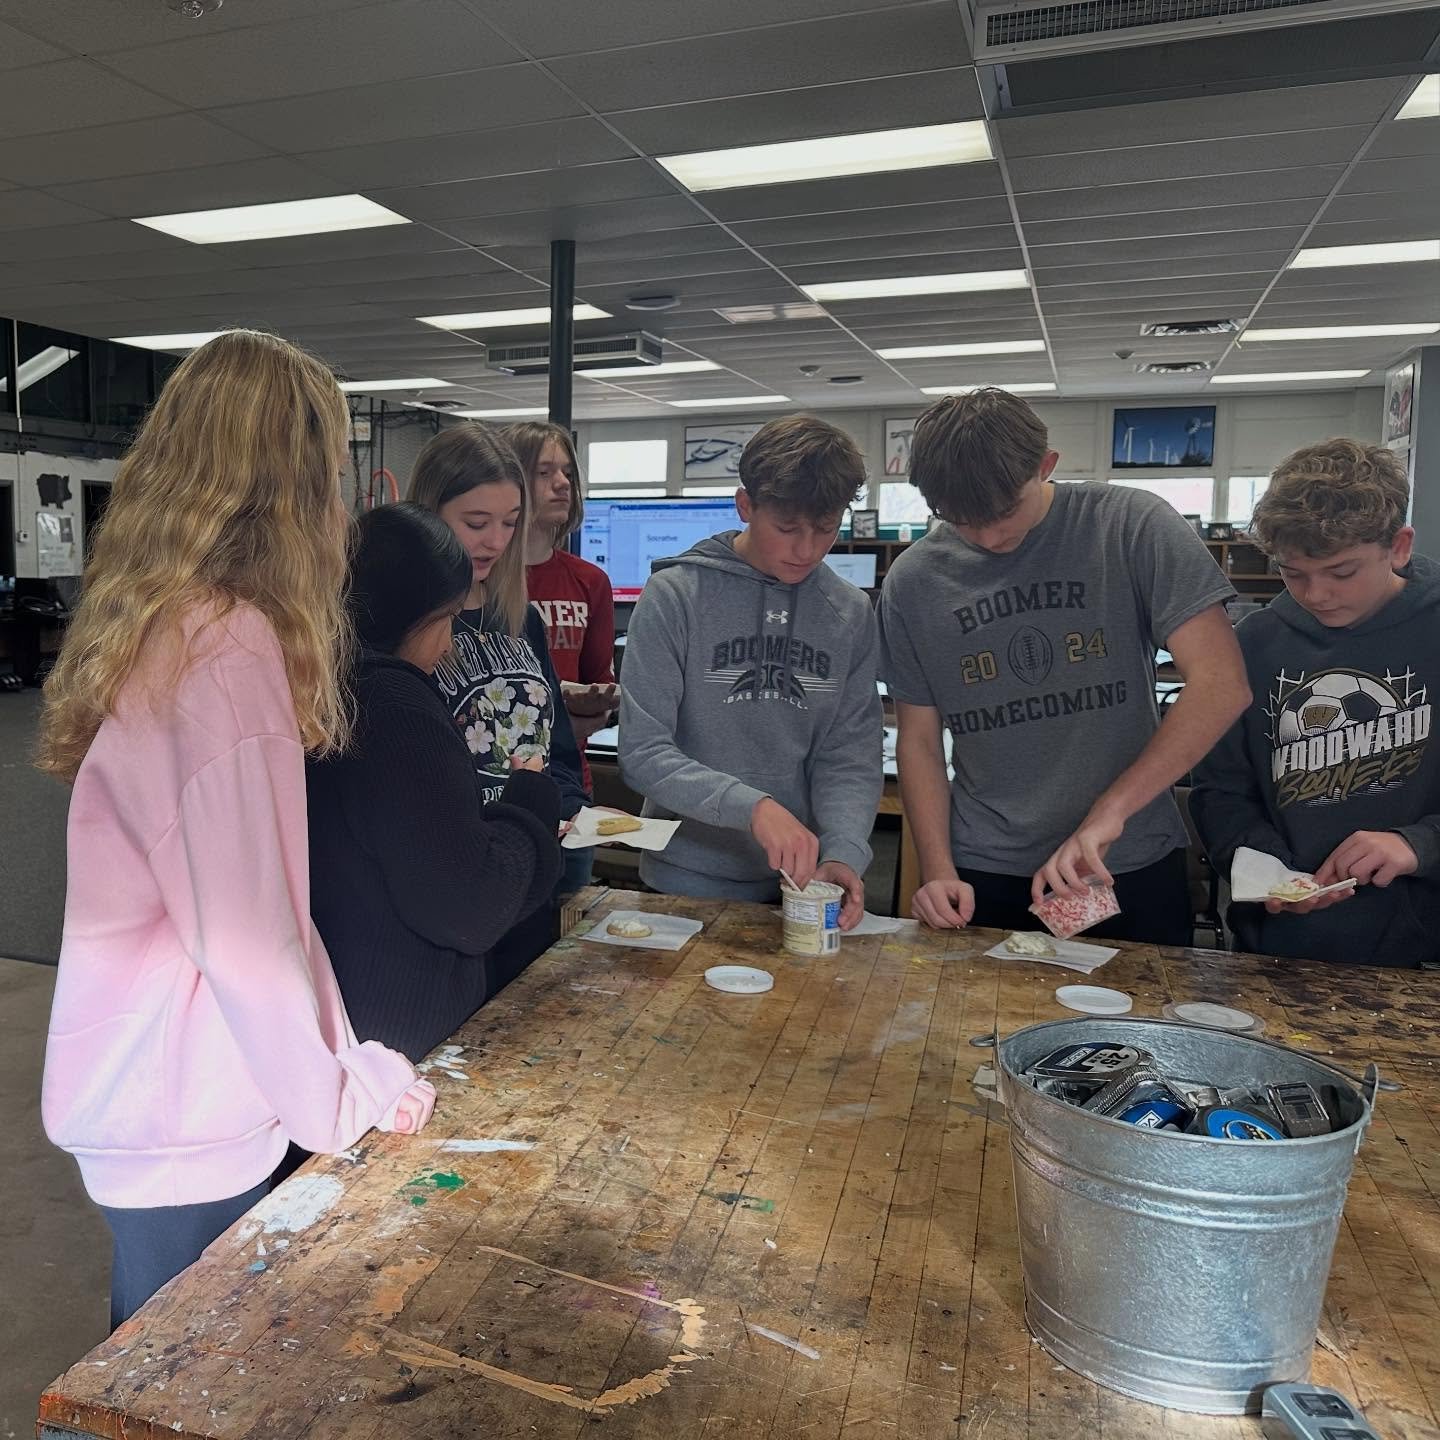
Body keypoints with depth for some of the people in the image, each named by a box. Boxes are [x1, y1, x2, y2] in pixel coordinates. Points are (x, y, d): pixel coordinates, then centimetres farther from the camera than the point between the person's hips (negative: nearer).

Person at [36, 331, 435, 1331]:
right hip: (184, 1112, -8)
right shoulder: (231, 646, -24)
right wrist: (343, 1098, -9)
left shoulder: (159, 627, 5)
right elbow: (246, 933, -23)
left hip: (141, 1086, 8)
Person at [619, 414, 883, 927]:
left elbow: (851, 756, -2)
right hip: (686, 883, -2)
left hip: (800, 884, 3)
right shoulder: (674, 595, -12)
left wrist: (844, 851, -19)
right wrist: (751, 806, -30)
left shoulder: (851, 614, -1)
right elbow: (641, 753, -17)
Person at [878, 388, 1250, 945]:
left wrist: (1109, 811, -25)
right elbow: (918, 740, 2)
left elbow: (1220, 685, -16)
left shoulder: (1132, 527, -10)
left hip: (1132, 865, -1)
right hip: (983, 877, 1)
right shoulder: (913, 582, -4)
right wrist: (938, 871, -9)